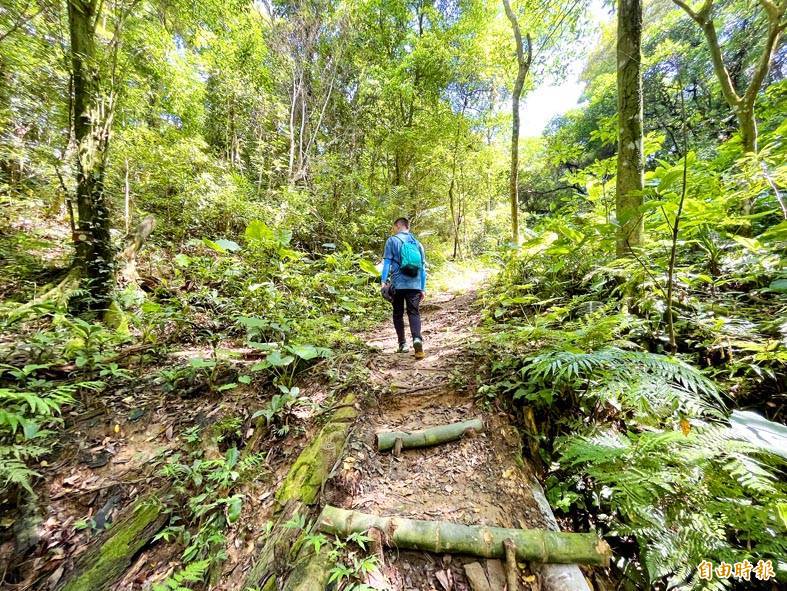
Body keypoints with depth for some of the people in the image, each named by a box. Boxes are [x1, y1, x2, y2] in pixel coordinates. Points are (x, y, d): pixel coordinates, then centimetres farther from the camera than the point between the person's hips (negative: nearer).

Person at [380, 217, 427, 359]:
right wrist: (423, 289, 19)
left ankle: (403, 344, 12)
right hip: (415, 285, 3)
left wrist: (383, 282, -4)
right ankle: (417, 338, -23)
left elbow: (387, 262, -4)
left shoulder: (392, 240, 5)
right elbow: (422, 268, 16)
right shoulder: (417, 243, 17)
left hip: (398, 284, -2)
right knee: (414, 313, 1)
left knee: (398, 314, 10)